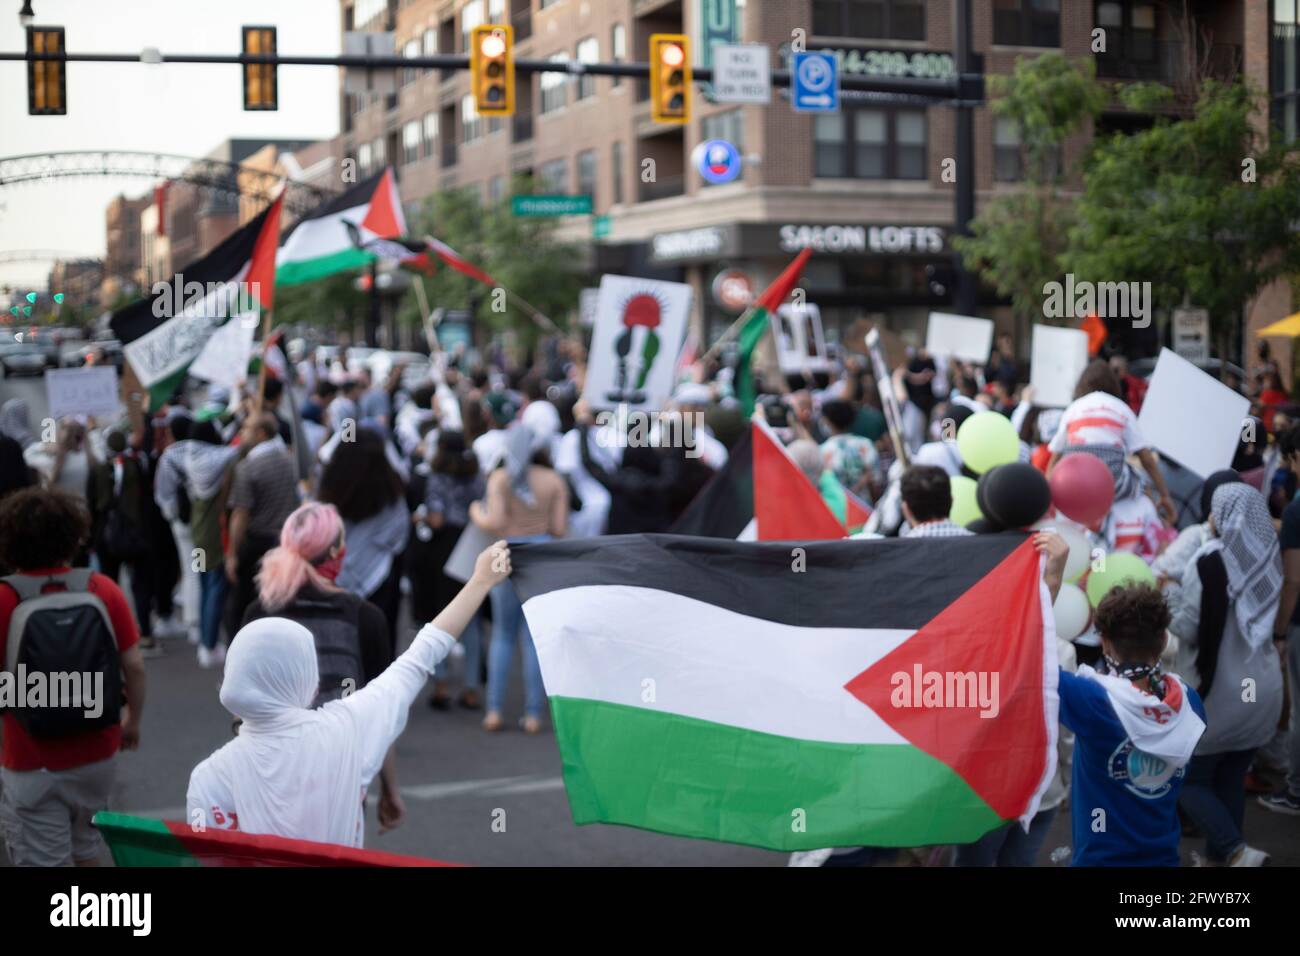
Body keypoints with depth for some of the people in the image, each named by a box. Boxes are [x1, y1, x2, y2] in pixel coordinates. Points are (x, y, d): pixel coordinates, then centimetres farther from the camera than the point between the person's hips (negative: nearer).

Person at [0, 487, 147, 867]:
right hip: (98, 752, 4)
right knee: (87, 846, 26)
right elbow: (134, 666, -4)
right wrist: (133, 720, 12)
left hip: (32, 763, -3)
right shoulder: (103, 589, -7)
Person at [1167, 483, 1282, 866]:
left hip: (1217, 690, -7)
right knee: (1230, 779, 15)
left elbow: (1189, 627, -15)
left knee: (1189, 779, 5)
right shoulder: (1268, 557, 7)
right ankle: (1218, 858, 20)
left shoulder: (1211, 558, -16)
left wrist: (1166, 594, 3)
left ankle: (1237, 851, -11)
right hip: (1262, 687, 7)